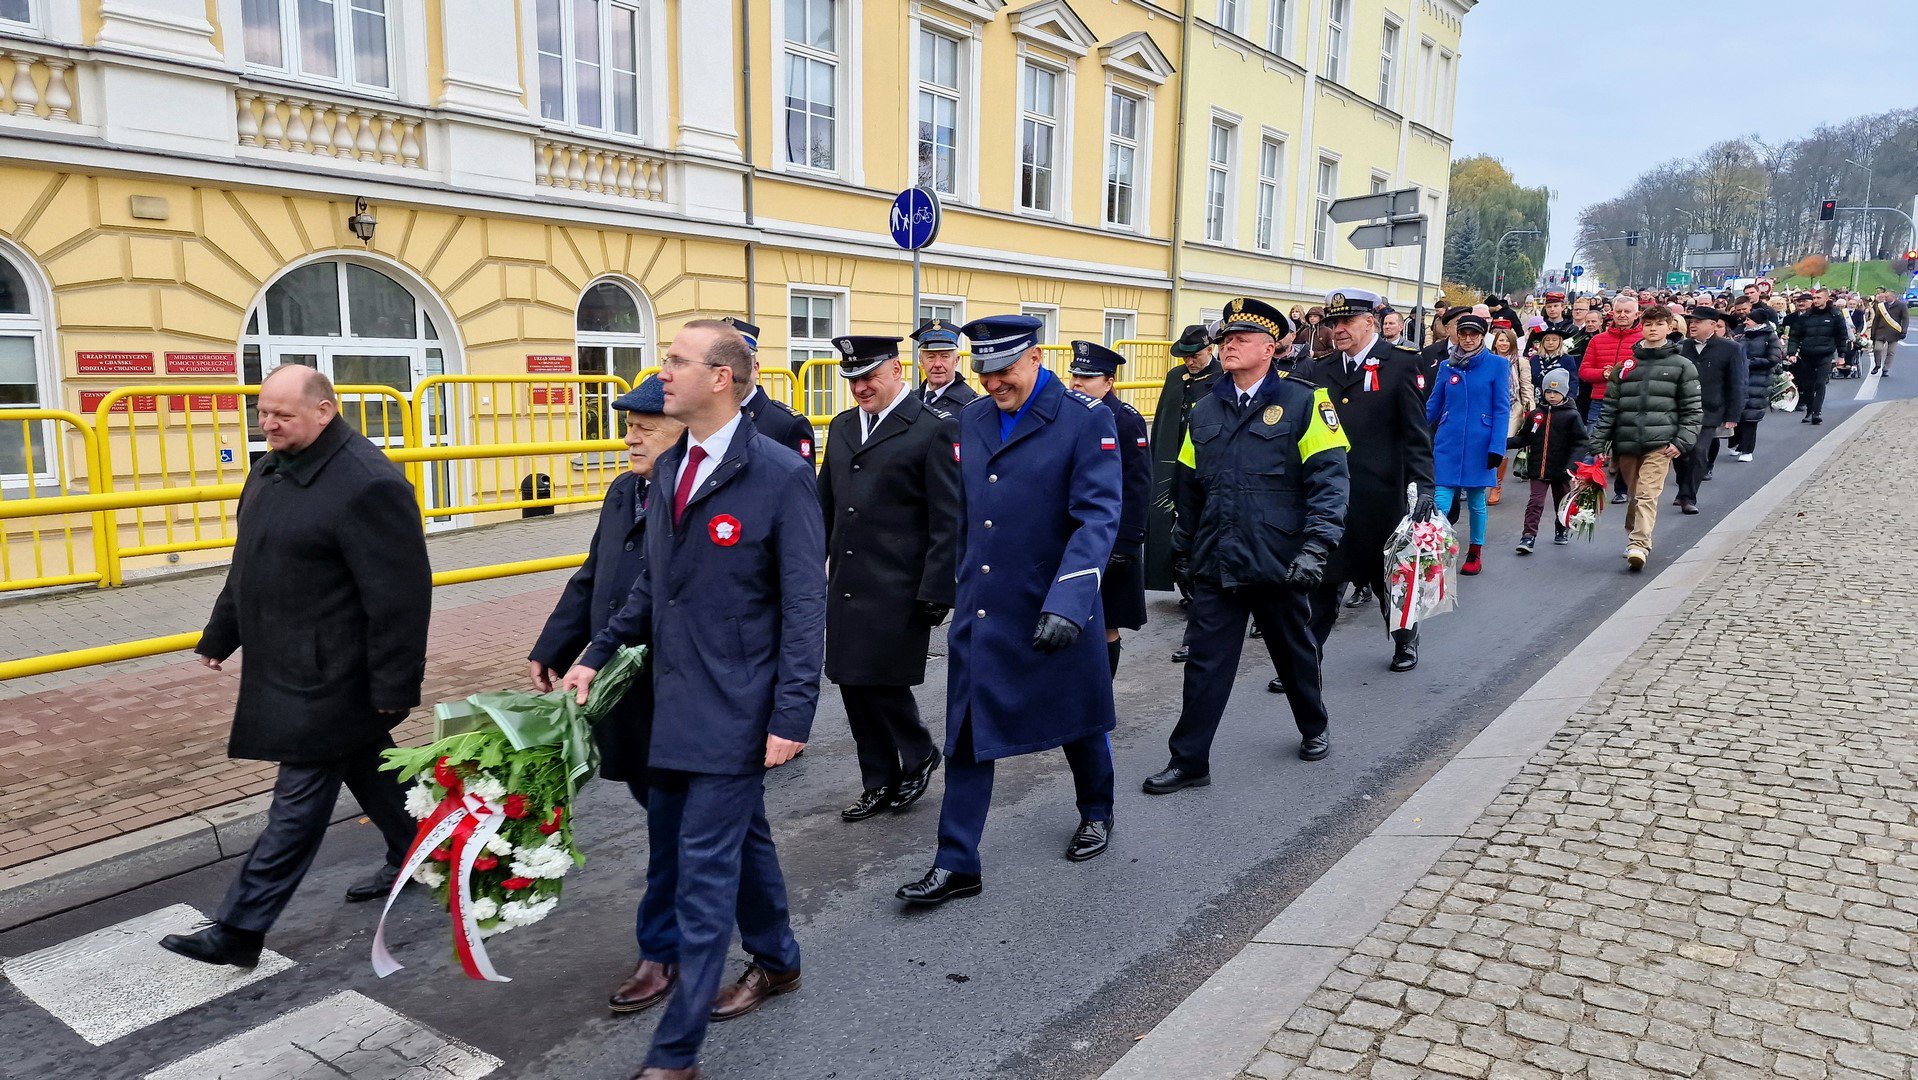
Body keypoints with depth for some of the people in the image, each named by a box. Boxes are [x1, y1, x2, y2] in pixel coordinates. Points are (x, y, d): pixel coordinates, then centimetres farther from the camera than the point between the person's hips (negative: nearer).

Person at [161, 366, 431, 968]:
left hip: (329, 675, -10)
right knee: (366, 765, 21)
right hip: (287, 665, 10)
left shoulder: (367, 484, -24)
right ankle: (414, 858, 38)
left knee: (300, 800, 0)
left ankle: (241, 929, 8)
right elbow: (247, 563, 20)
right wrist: (220, 635, 24)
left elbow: (399, 595, -24)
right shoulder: (273, 467, 8)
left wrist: (393, 686, -22)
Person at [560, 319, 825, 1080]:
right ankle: (776, 962, 44)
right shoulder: (669, 468, 8)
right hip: (675, 700, 7)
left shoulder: (781, 474, -14)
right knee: (740, 837, 22)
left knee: (706, 869, -1)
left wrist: (792, 716, -17)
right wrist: (596, 655, 10)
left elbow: (804, 605, -14)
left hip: (735, 709, -7)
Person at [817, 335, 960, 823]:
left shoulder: (935, 429, -8)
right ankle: (879, 783, 26)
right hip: (844, 587, 7)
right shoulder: (842, 427, 13)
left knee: (882, 682, -4)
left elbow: (948, 522, -11)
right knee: (853, 685, 11)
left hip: (896, 591, -7)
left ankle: (919, 754, 24)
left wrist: (936, 594, -14)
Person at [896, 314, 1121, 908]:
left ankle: (1096, 813, 44)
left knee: (1077, 722, 17)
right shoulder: (970, 419, 5)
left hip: (1056, 612, -4)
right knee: (966, 734, 4)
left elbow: (1097, 516, -20)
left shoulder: (1086, 419, -12)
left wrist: (1068, 602, -31)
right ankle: (956, 864, 14)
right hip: (979, 610, 4)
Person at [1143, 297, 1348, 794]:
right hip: (1216, 564, 3)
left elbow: (1329, 478, -12)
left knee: (1295, 652, 18)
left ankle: (1314, 727, 43)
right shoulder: (1205, 411, 9)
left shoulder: (1303, 401, -6)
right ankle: (1188, 761, 11)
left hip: (1279, 563, -3)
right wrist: (1187, 550, 17)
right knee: (1206, 663, 3)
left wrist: (1316, 546, -21)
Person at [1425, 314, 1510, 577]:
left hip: (1479, 445, -1)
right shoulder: (1447, 366, 6)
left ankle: (1475, 553, 25)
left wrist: (1497, 447, -11)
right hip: (1447, 444, 2)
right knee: (1441, 501, -7)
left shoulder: (1497, 365, -2)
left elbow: (1502, 409, -4)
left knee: (1476, 500, 10)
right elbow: (1432, 406, 10)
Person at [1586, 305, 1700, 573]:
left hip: (1659, 444, -3)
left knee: (1648, 495, -14)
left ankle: (1639, 545, -21)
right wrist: (1598, 443, 5)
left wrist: (1682, 441, -6)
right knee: (1634, 494, 12)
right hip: (1626, 444, 3)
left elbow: (1693, 409, 6)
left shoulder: (1681, 366, 7)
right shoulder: (1625, 365, 11)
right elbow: (1609, 408, 11)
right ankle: (1636, 536, 28)